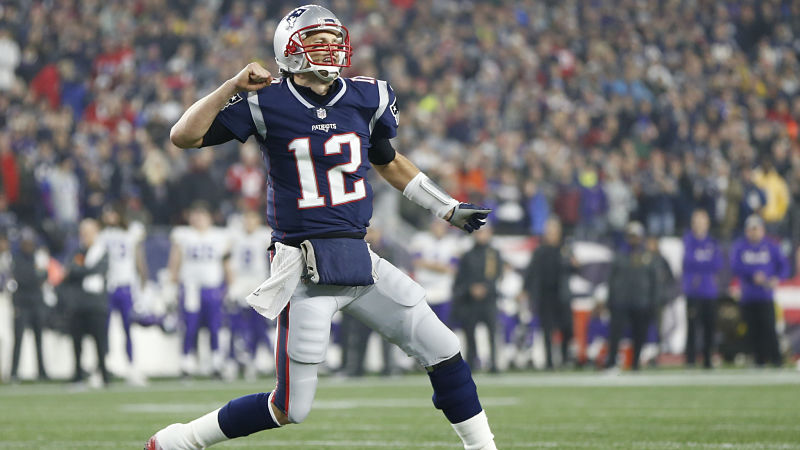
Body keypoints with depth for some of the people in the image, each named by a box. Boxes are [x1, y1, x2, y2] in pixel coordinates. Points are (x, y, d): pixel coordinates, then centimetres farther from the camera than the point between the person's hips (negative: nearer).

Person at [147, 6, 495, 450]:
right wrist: (235, 86, -16)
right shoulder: (267, 103, -6)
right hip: (305, 269, -5)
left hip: (358, 260, 5)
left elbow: (388, 162, 25)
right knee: (290, 409, -4)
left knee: (444, 353, 3)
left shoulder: (366, 97, 7)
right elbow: (183, 136, -9)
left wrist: (449, 209, 26)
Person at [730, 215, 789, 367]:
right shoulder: (739, 246, 7)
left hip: (766, 296, -2)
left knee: (769, 327, -13)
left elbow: (783, 265, 7)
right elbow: (735, 267, -5)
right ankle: (760, 360, 9)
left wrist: (777, 278, -14)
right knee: (754, 330, 1)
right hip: (747, 296, 2)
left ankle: (776, 360, -12)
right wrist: (753, 276, -18)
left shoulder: (770, 246, 8)